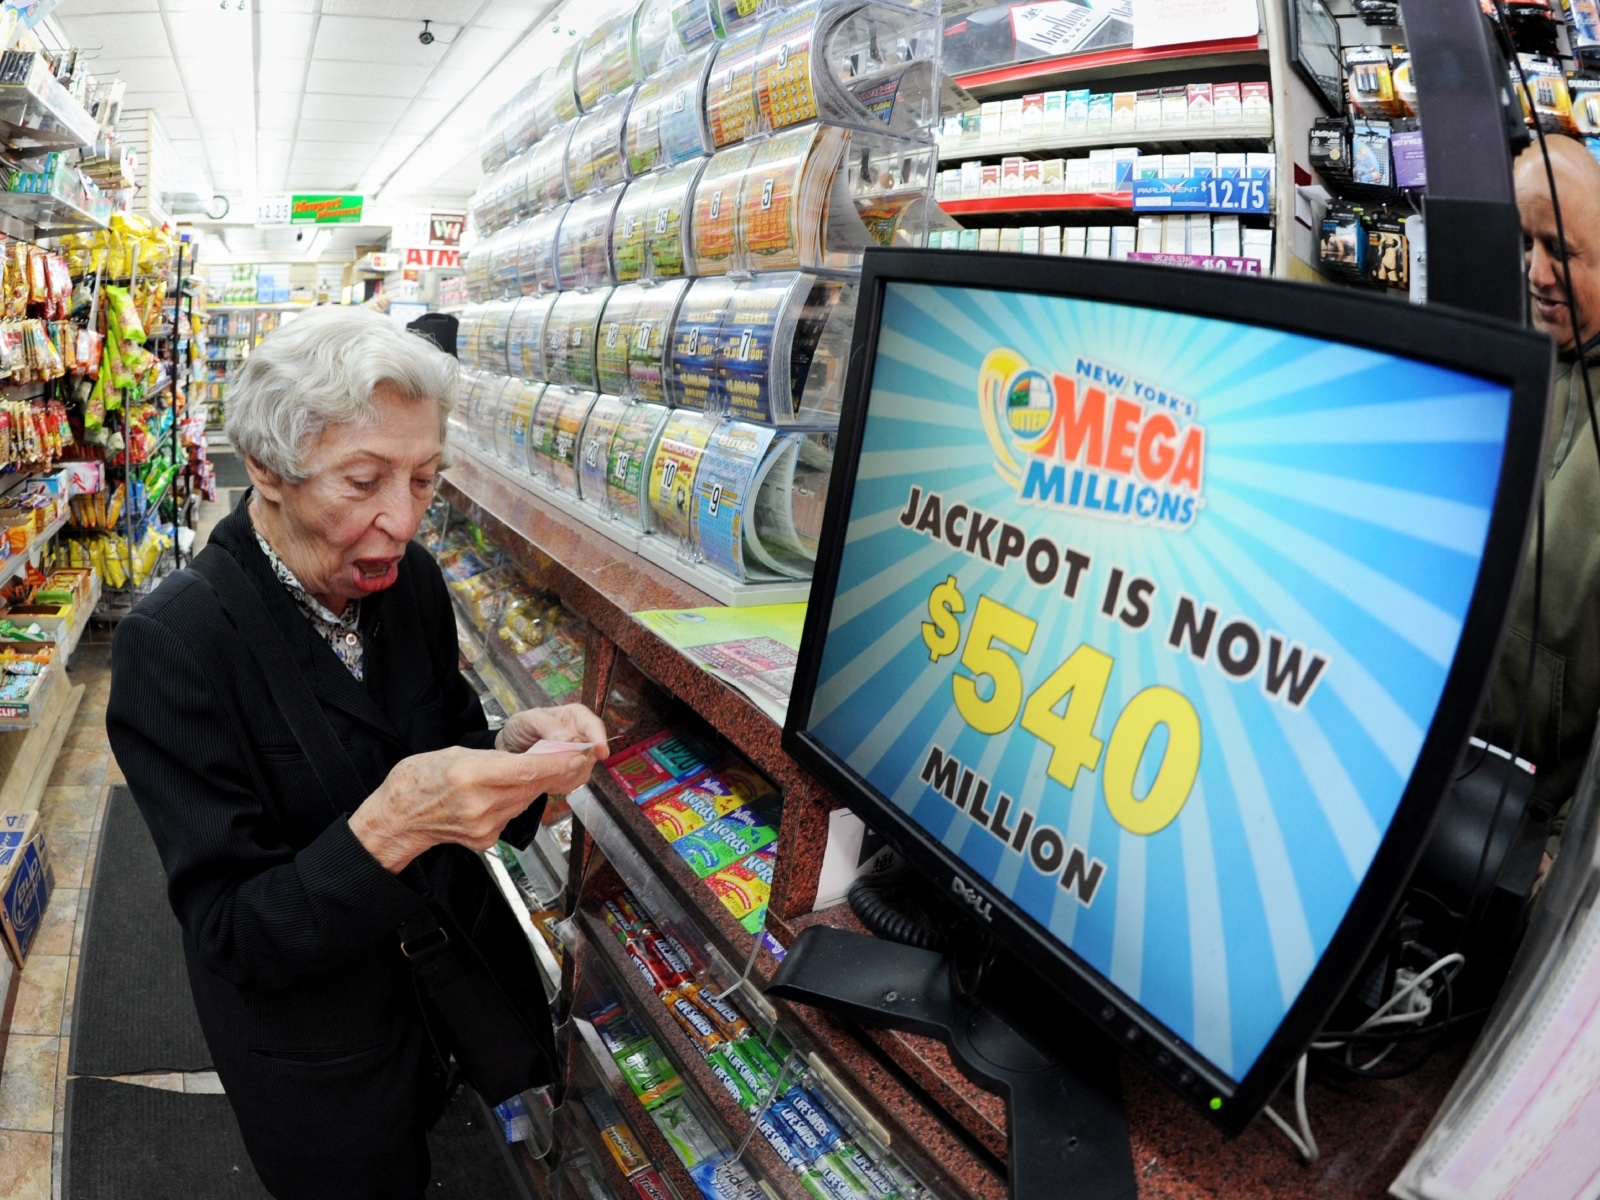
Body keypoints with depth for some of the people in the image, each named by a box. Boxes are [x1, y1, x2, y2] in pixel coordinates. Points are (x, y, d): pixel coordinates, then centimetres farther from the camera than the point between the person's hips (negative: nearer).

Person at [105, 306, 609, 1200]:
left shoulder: (412, 579, -12)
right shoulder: (173, 645, -28)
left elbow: (449, 742, -1)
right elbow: (232, 937, -27)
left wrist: (513, 749, -24)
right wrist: (389, 827, -43)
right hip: (318, 1038, -4)